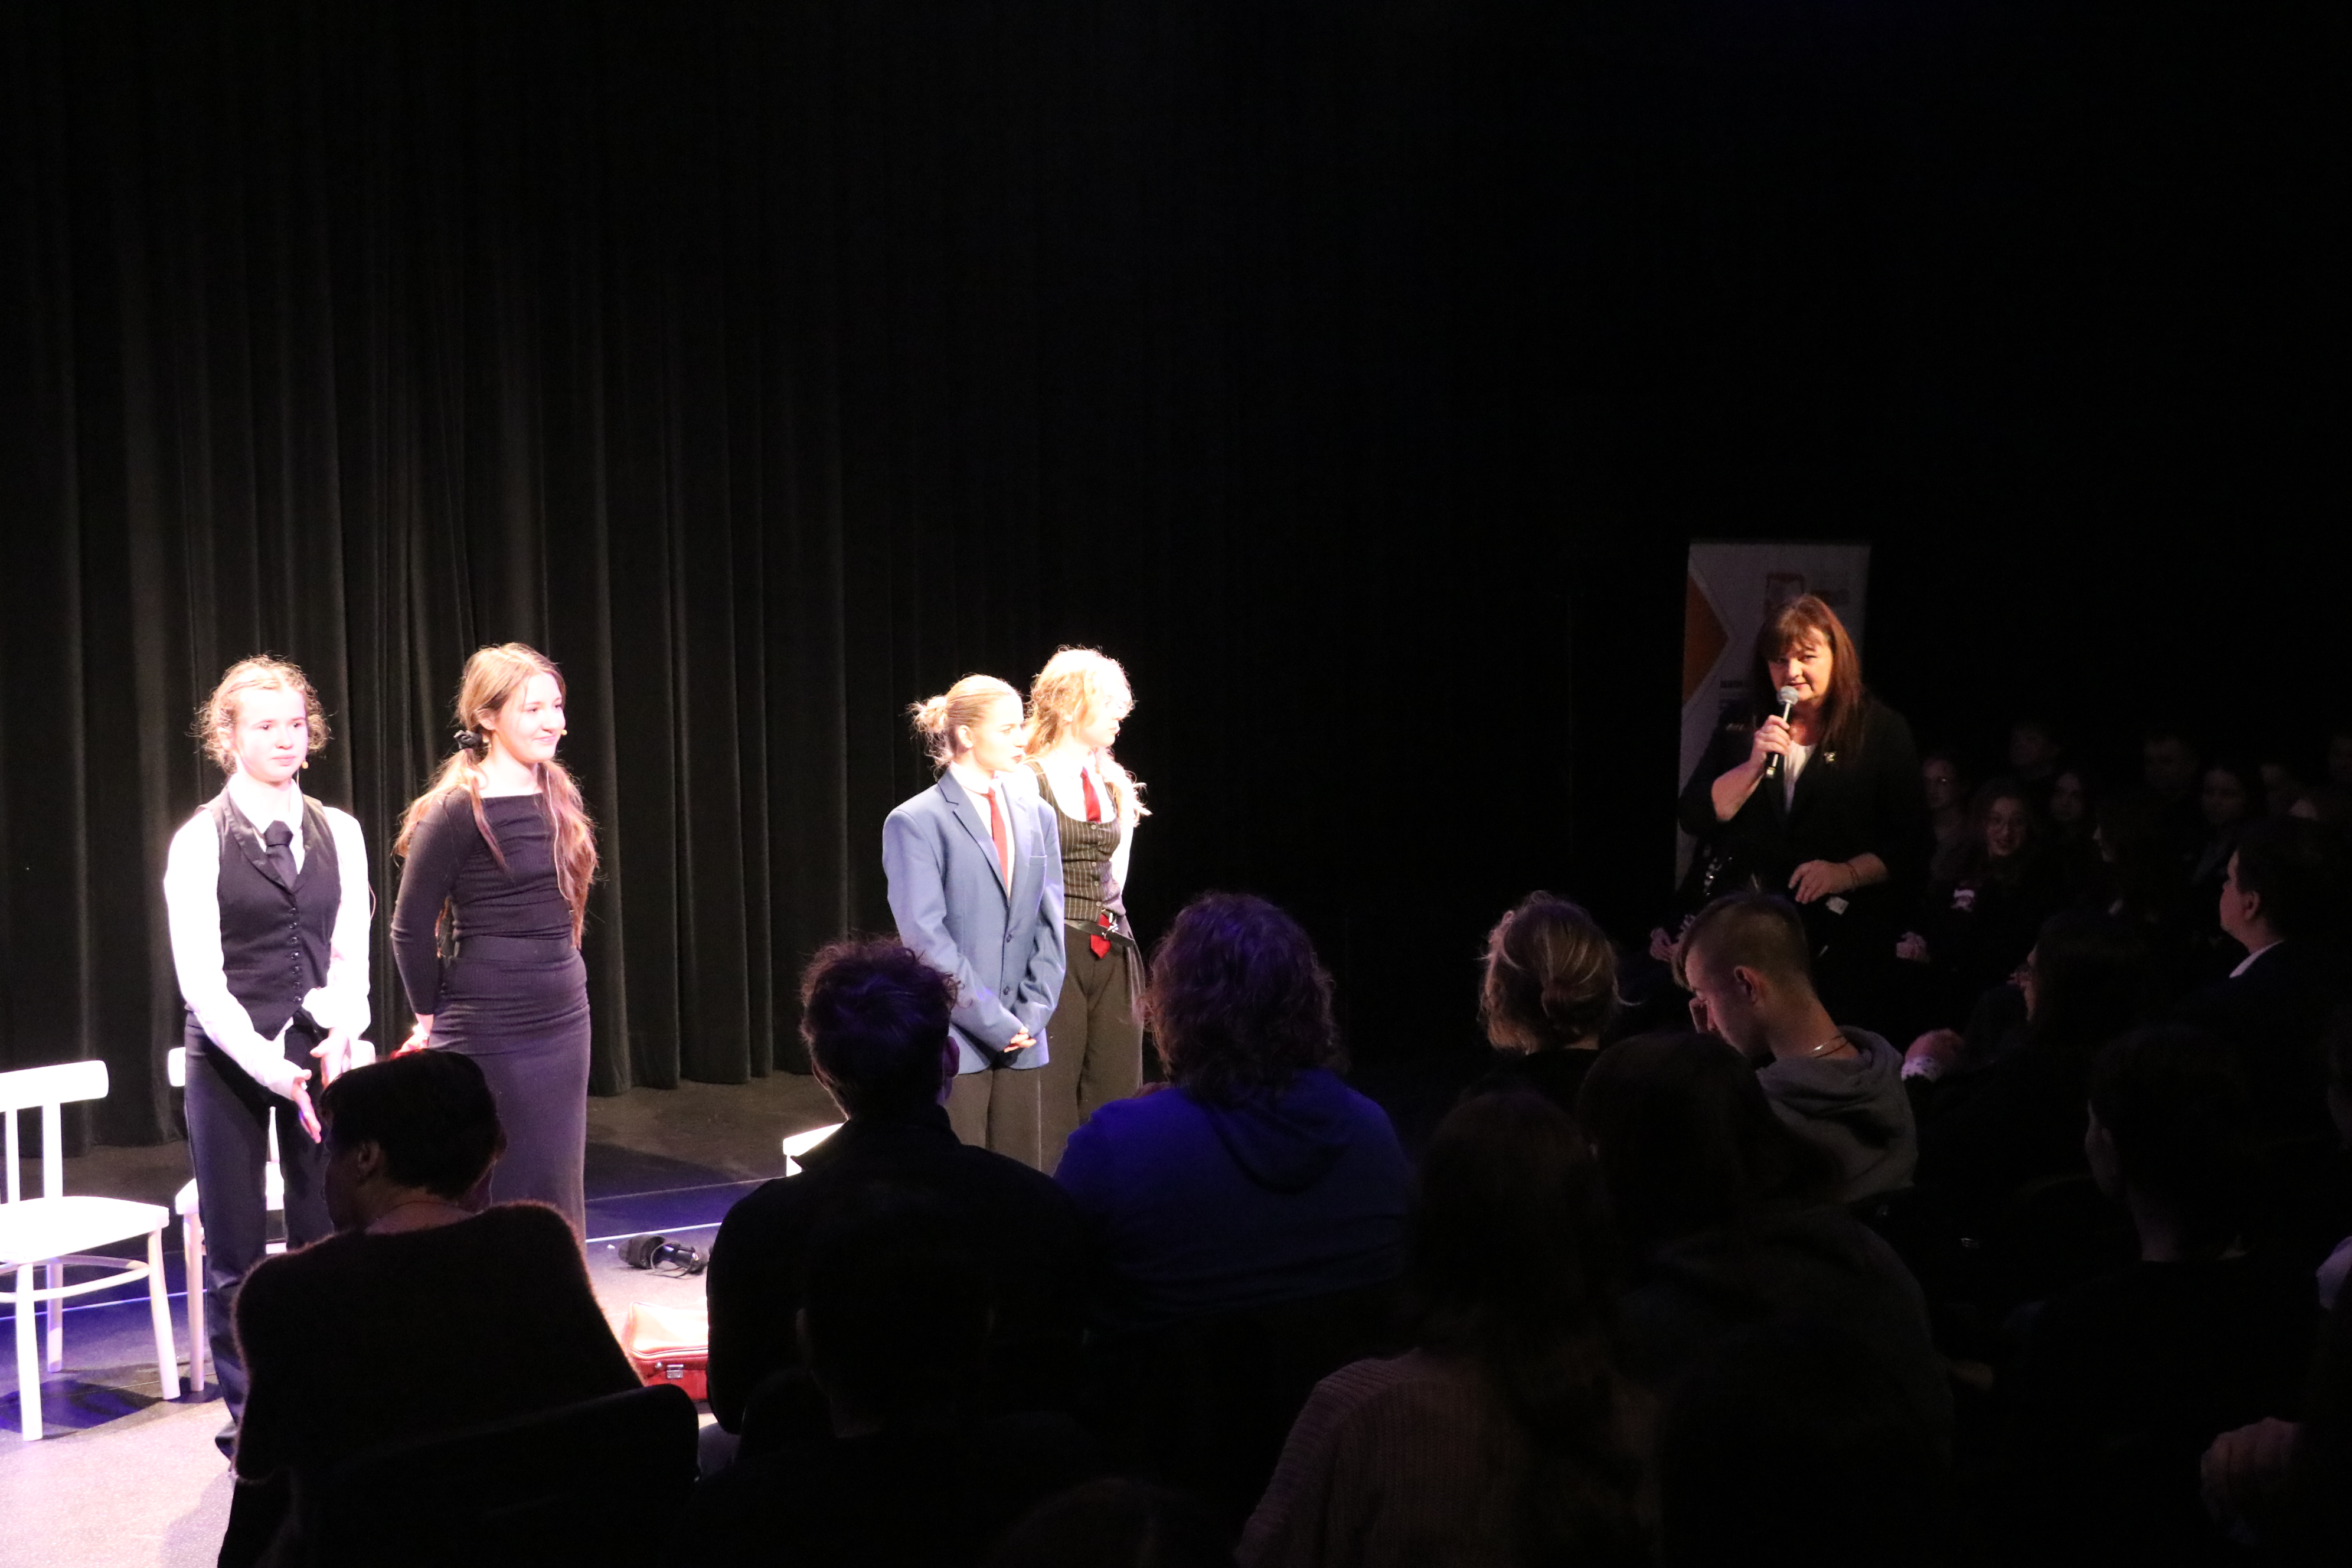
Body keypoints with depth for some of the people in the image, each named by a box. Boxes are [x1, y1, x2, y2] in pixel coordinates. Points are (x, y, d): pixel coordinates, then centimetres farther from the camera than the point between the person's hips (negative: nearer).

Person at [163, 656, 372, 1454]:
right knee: (235, 1249, 5)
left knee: (326, 1237, 5)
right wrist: (273, 1068, -18)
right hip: (230, 1059, -2)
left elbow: (351, 954, 5)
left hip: (320, 1053, 3)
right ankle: (248, 1411, 19)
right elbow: (202, 983, -10)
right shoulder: (201, 842, -5)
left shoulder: (338, 833, 5)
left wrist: (340, 1039, -13)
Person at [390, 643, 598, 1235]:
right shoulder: (458, 810, -14)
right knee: (498, 1192, 2)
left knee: (559, 1186, 13)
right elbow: (411, 927, -9)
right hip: (489, 1031, -7)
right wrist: (431, 1015, 0)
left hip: (564, 1019, 7)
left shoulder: (558, 796, 7)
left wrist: (560, 981, 16)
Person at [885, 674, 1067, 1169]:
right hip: (953, 1038, -5)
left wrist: (1031, 1015, -2)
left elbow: (1049, 924, 10)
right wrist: (995, 1022, -13)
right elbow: (925, 937, -12)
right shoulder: (916, 822, -6)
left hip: (1020, 1037, 5)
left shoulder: (1036, 816, 11)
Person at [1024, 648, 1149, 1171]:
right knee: (1053, 1106, -3)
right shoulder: (1030, 783, -7)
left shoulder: (1116, 787, 14)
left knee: (1117, 1090, 8)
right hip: (1052, 948, -7)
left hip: (1112, 951, 7)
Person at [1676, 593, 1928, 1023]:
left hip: (1838, 939, -2)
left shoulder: (1881, 731, 1)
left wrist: (1846, 874, -18)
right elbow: (1695, 820, 1)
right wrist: (1754, 765, -11)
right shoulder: (1743, 728, 9)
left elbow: (1908, 846, -1)